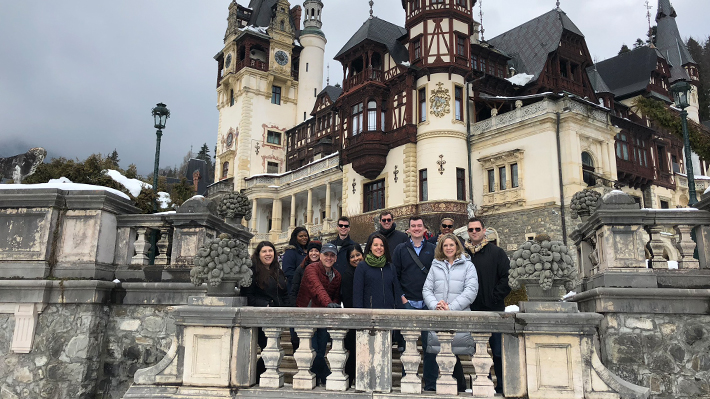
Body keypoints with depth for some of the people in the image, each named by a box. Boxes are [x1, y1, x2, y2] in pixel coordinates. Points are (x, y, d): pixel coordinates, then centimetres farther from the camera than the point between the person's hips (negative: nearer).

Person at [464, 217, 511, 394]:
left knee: (498, 351, 1)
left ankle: (502, 387, 13)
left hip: (493, 310, -3)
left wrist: (495, 298, -9)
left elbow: (507, 278, -4)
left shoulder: (496, 252, 1)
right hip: (471, 311, 3)